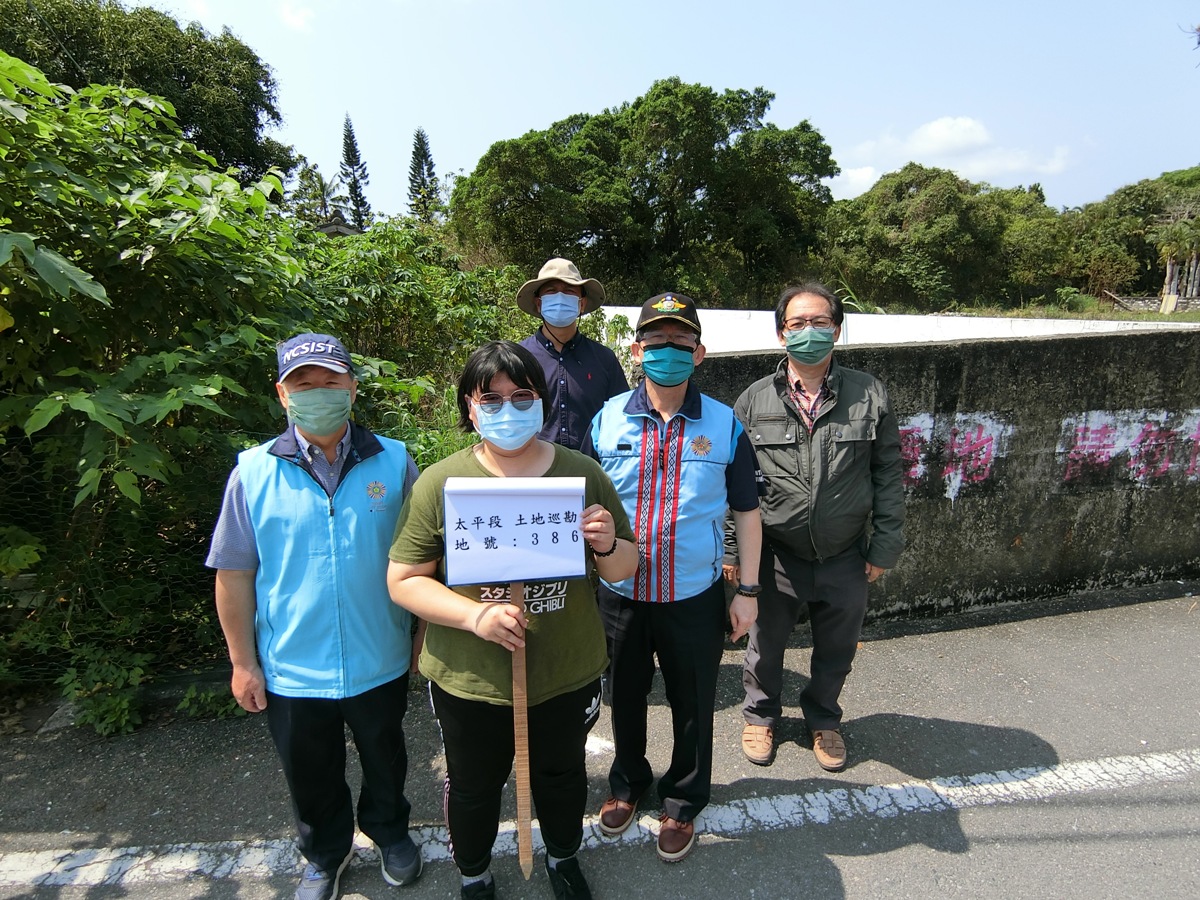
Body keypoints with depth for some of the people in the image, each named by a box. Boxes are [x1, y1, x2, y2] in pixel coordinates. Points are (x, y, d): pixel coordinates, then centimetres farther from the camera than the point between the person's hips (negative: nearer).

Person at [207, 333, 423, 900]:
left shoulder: (394, 462, -10)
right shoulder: (254, 472, -10)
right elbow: (234, 574, -5)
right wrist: (243, 662, -3)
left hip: (379, 661, 0)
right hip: (291, 668, 0)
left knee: (385, 759, 24)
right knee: (311, 777, 23)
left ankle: (389, 831, 54)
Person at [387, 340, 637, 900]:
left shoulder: (582, 474, -6)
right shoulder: (440, 483, -12)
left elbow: (623, 570, 2)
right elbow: (403, 580, -9)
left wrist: (607, 544, -22)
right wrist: (474, 614, -25)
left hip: (568, 673, 2)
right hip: (469, 681, -1)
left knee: (562, 775, 25)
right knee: (473, 786, 22)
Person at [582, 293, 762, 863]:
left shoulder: (725, 425, -5)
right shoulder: (606, 421, -4)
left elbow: (746, 512, 1)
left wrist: (748, 591, 0)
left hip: (695, 597, -1)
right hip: (618, 595, 1)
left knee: (692, 707, 17)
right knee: (625, 698, 21)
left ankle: (683, 802, 44)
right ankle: (628, 783, 49)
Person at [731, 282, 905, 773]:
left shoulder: (868, 394, -5)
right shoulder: (754, 400, -6)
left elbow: (888, 474, 0)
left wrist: (884, 545, -1)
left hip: (845, 558, 1)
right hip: (775, 557, 0)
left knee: (836, 650, 21)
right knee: (766, 645, 18)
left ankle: (823, 718, 49)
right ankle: (760, 714, 47)